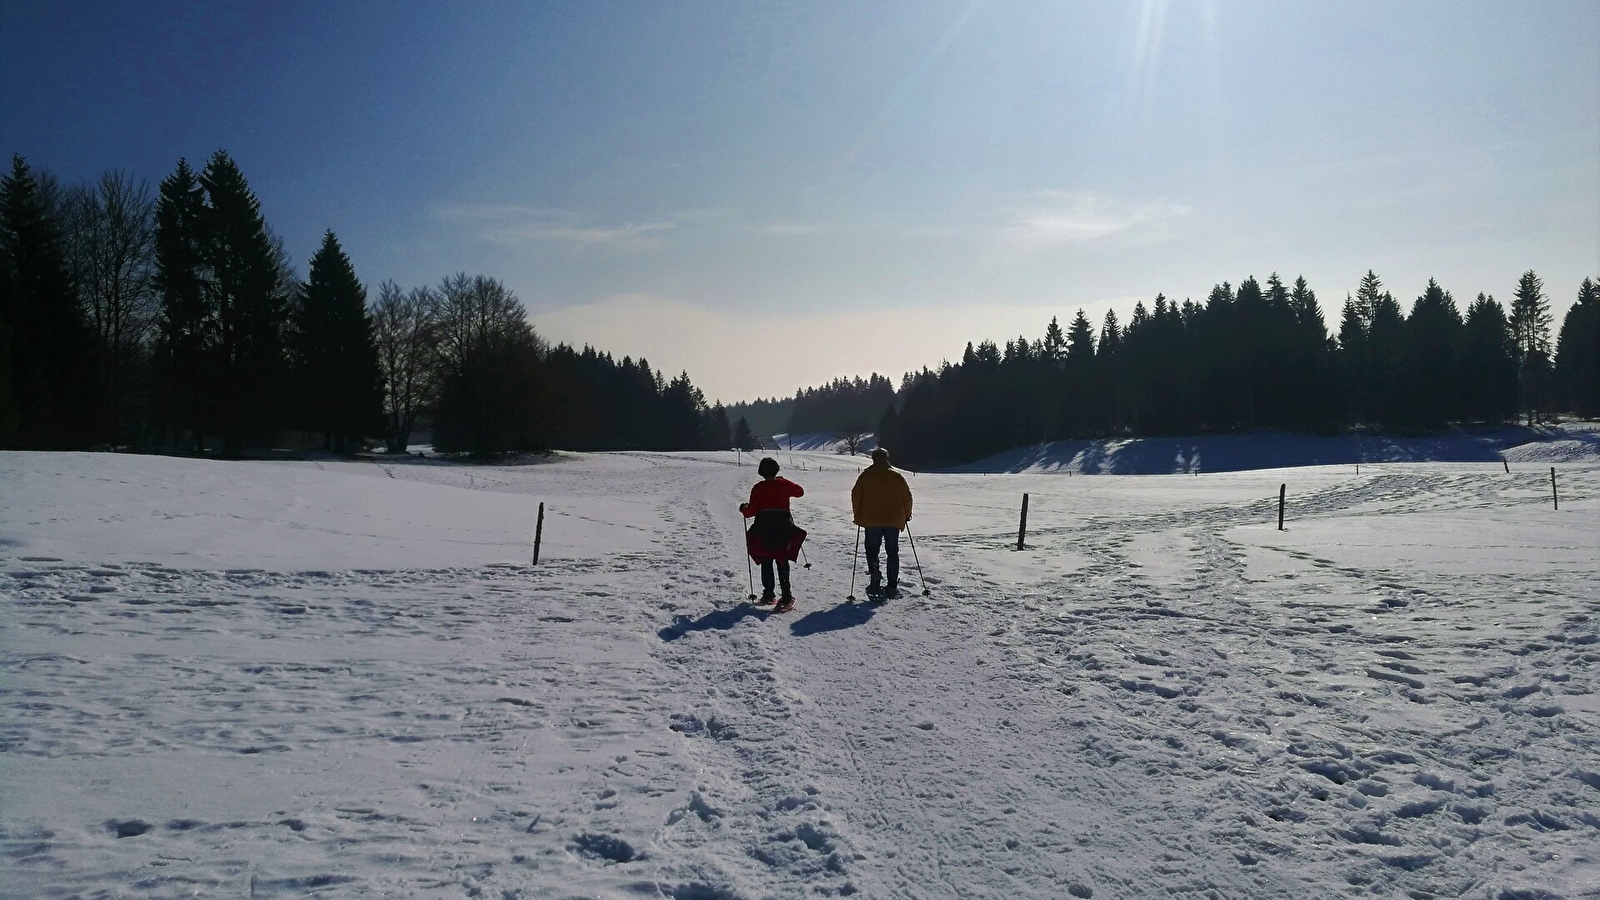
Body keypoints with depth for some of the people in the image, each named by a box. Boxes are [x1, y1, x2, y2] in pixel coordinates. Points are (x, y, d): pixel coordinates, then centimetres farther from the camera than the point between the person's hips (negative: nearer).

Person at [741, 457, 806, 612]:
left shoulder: (758, 488, -5)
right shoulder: (784, 484, 1)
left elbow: (751, 511, -6)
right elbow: (800, 491, 20)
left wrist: (743, 508, 15)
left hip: (764, 529, -1)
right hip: (783, 528, 1)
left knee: (766, 562, 12)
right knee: (782, 561, 1)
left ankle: (768, 594, 17)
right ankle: (786, 597, -7)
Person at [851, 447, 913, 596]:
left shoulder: (866, 475, 0)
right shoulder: (897, 477, 4)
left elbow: (856, 495, 0)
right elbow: (907, 496, 7)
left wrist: (858, 515, 11)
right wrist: (907, 515, 20)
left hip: (872, 521, -1)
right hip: (894, 521, 2)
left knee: (872, 550, 6)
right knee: (892, 552, 10)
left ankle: (875, 582, -12)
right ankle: (892, 586, 7)